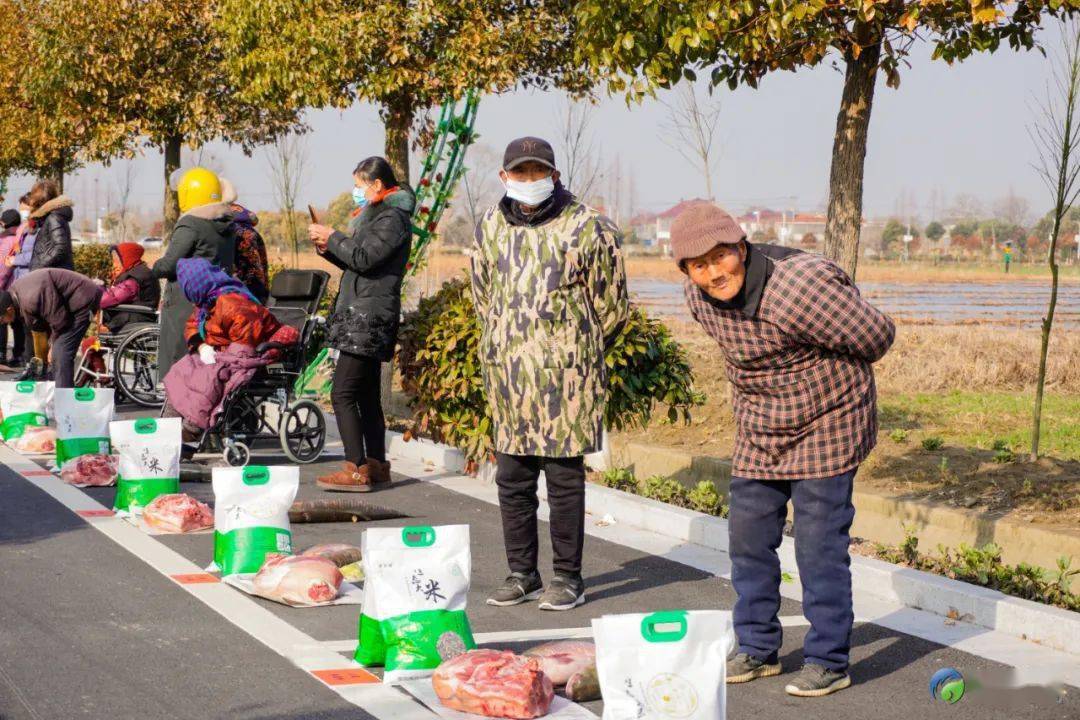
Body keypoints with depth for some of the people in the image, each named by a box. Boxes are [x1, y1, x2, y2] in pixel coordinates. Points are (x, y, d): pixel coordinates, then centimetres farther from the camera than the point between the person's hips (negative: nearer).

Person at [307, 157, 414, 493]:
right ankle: (376, 465, 17)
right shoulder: (377, 215, 22)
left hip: (369, 317, -11)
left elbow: (364, 259, -21)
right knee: (367, 395, 12)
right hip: (363, 317, 11)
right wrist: (328, 248, 9)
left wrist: (332, 237, -9)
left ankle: (357, 469, -17)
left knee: (343, 394, -15)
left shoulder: (393, 218, -11)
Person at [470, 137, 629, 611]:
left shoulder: (586, 228, -5)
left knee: (564, 477, 0)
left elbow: (612, 307, 3)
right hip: (507, 375, 5)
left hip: (565, 376, -5)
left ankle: (568, 577, 10)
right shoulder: (491, 228, 9)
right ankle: (521, 573, 20)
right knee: (512, 478, 9)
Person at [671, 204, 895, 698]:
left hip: (824, 427, -7)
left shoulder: (799, 287, -30)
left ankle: (829, 661, 6)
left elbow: (875, 334, -19)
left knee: (819, 545, -5)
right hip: (758, 433, 7)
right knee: (748, 536, 9)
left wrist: (830, 377, 0)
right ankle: (758, 650, 22)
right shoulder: (699, 298, -7)